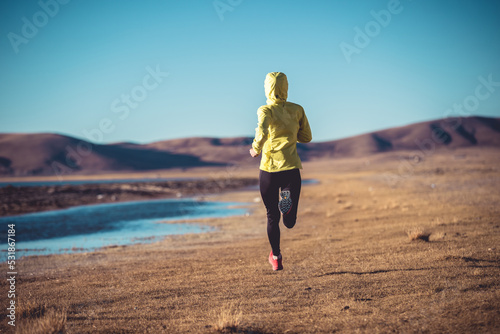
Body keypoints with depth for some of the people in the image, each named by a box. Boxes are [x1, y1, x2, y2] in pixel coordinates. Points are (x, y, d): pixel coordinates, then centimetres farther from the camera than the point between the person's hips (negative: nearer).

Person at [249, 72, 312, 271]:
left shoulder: (265, 111, -5)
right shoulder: (297, 110, 5)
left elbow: (262, 132, -23)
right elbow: (307, 137, 12)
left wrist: (256, 148, -5)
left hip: (269, 169, -1)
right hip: (291, 169, 1)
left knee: (272, 217, 14)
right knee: (290, 222, 14)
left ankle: (276, 257, 19)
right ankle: (288, 209, -9)